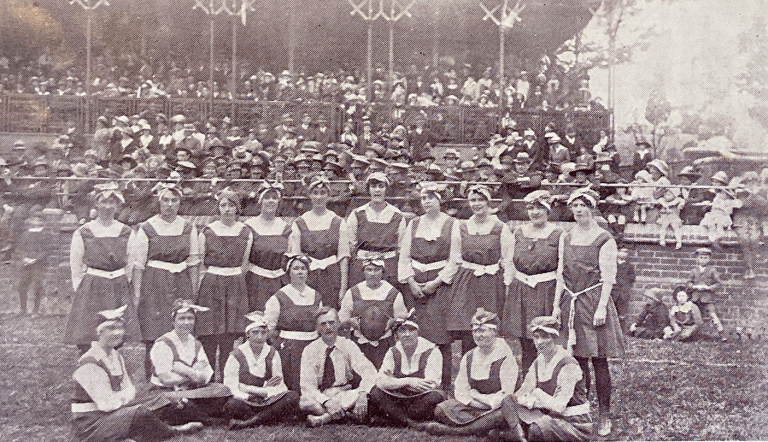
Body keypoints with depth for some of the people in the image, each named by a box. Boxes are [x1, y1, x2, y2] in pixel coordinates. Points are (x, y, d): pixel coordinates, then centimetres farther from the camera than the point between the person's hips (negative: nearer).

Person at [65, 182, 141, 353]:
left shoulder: (126, 233, 5)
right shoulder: (82, 233, -1)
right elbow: (76, 268, 5)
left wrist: (118, 285, 10)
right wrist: (81, 291, 3)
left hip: (119, 290, 2)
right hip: (90, 290, -2)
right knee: (85, 340, -6)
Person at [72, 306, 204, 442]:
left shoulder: (116, 356, 9)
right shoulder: (89, 363, -19)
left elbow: (129, 389, 10)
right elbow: (107, 404, -22)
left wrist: (121, 398, -10)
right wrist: (124, 398, -5)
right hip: (90, 424, -9)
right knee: (141, 414, -28)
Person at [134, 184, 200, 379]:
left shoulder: (188, 228, 7)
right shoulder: (147, 228, -1)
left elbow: (193, 262, 11)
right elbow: (138, 265, 1)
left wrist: (194, 292, 7)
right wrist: (136, 295, -3)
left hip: (182, 285, 2)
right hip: (153, 286, -2)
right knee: (153, 336, -5)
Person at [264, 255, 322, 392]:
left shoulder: (315, 296, 11)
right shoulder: (280, 297, -3)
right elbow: (269, 326, -2)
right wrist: (282, 343, -3)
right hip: (289, 348, -4)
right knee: (292, 387, -6)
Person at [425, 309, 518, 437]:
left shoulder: (506, 358, -7)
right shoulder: (468, 357, 10)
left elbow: (506, 395, -14)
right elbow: (461, 391, 7)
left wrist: (475, 395, -9)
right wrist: (471, 402, -13)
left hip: (495, 409, -4)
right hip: (472, 409, 4)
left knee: (501, 414, -40)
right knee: (441, 409, -19)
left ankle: (452, 430, -32)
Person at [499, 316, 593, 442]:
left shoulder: (568, 365, -18)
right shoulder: (538, 363, 5)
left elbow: (558, 406, -23)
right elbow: (520, 394, -1)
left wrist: (538, 395, -11)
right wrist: (530, 401, -22)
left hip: (576, 425, -7)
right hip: (549, 417, 7)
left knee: (537, 429, -36)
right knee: (508, 402, -9)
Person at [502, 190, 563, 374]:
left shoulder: (557, 234, -2)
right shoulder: (519, 232, 11)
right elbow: (510, 263, 15)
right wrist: (508, 287, 9)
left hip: (547, 293, -4)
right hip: (520, 292, 4)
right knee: (526, 345, 8)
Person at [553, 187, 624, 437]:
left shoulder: (604, 239, -4)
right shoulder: (566, 239, 12)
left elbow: (608, 277, -7)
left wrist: (601, 307, -14)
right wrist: (556, 305, 10)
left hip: (594, 301, -4)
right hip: (571, 304, 5)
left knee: (599, 360, -3)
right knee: (577, 359, 7)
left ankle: (604, 415, 6)